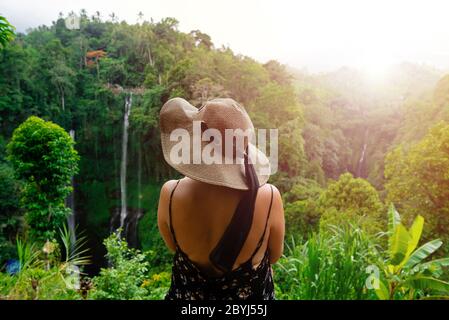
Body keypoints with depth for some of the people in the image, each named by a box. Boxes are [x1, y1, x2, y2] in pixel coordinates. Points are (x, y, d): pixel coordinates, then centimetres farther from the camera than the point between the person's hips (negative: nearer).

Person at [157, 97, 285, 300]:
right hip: (252, 293, 0)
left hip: (187, 293, 1)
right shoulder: (269, 197, -28)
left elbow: (174, 247, -5)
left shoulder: (171, 194, -25)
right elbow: (274, 256, -9)